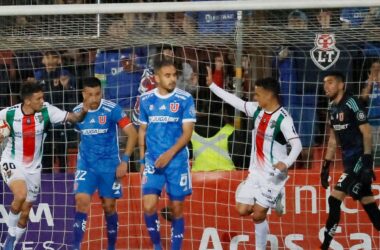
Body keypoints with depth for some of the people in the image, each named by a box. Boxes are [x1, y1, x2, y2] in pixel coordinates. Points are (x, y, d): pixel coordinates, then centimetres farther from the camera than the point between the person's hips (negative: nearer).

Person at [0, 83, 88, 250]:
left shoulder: (46, 111, -13)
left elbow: (72, 117, -17)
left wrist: (83, 112, -37)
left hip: (33, 167, 3)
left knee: (25, 213, 8)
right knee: (21, 195, -30)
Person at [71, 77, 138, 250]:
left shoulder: (112, 110, -14)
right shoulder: (77, 112, -2)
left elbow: (132, 133, -14)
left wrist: (125, 161, -20)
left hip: (109, 165, -2)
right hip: (86, 165, 2)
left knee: (109, 206, 6)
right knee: (81, 201, -14)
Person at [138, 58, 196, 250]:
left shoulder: (185, 99, -6)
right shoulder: (146, 99, 3)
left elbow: (187, 133, -8)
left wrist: (169, 154, -20)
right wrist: (142, 160, 12)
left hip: (177, 161, -1)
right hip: (152, 161, 1)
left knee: (177, 209, 4)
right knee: (149, 207, -10)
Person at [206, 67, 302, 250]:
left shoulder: (283, 119, -20)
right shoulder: (257, 110, 2)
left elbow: (297, 145, -25)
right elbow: (234, 101, 11)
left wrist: (286, 162, -43)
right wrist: (211, 84, 9)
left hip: (273, 175, -7)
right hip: (256, 172, 7)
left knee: (258, 215, -5)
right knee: (242, 210, 1)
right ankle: (273, 201, 26)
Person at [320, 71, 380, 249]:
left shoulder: (351, 103, -14)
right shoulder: (332, 107, 11)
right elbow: (333, 139, 19)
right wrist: (326, 166, 17)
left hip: (360, 159, -8)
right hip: (349, 161, 8)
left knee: (335, 199, -13)